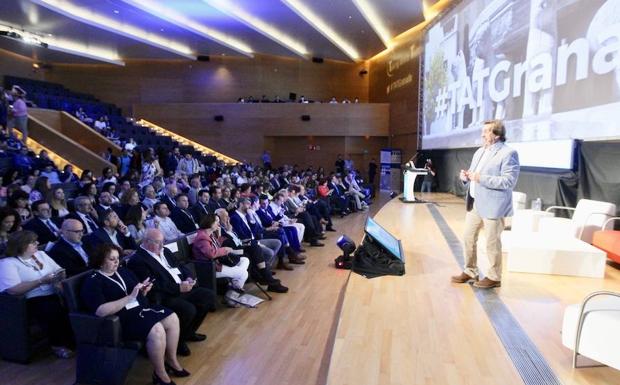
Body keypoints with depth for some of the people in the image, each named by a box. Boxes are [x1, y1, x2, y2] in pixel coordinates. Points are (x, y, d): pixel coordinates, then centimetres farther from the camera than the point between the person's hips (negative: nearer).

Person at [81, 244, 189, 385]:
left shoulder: (123, 271, 13)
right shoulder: (92, 282, -9)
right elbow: (101, 311, -23)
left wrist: (144, 290, -4)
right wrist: (130, 297, -26)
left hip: (142, 308, 8)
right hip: (123, 318, -8)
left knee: (172, 319, -8)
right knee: (157, 330, -28)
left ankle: (171, 361, 10)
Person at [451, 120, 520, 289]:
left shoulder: (508, 153, -11)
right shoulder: (480, 152, 15)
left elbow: (509, 181, -20)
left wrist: (481, 178, -24)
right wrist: (466, 177, 0)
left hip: (492, 205, -8)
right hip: (474, 203, 8)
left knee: (492, 243, 2)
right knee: (468, 238, 13)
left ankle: (494, 277, 17)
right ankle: (470, 272, 27)